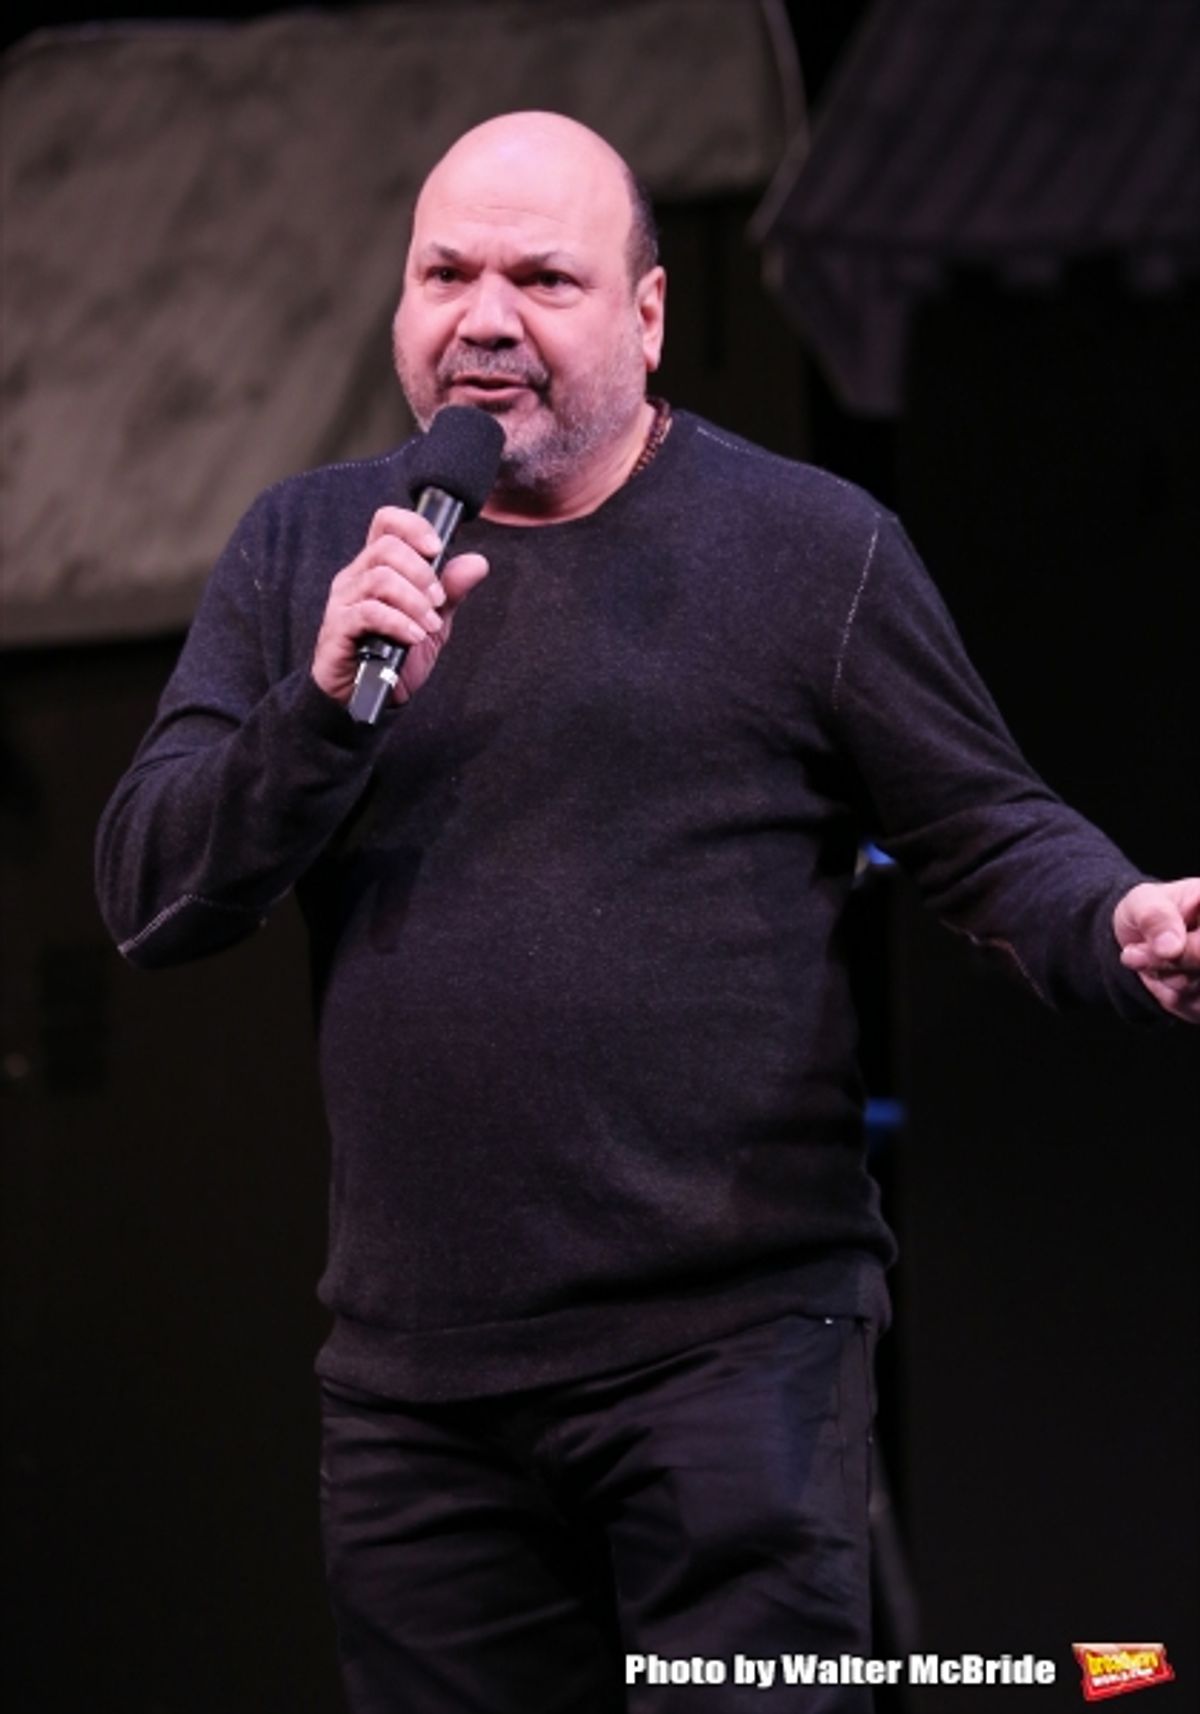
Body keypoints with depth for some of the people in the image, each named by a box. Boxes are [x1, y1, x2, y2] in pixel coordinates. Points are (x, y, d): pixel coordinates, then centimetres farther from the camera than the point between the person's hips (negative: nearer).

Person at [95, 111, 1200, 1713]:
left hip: (732, 1342, -4)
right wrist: (329, 702, -13)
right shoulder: (301, 549, 11)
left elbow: (993, 839, 5)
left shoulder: (812, 545, 2)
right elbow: (149, 897, 5)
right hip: (414, 1381, 4)